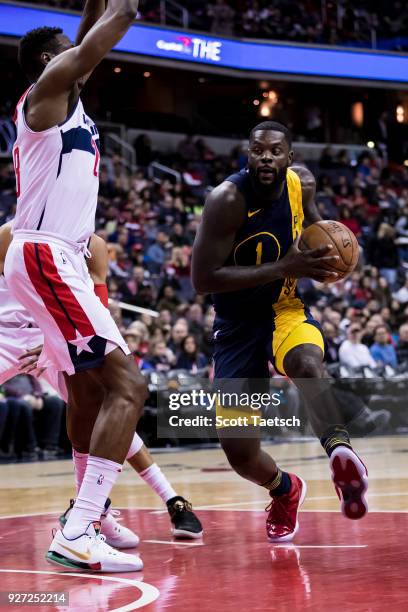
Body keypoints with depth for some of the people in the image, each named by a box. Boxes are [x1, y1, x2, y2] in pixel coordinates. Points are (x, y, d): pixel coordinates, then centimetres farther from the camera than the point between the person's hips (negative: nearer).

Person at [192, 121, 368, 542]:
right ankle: (284, 490, 31)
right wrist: (283, 267, -30)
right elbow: (202, 279, -27)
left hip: (286, 310, 2)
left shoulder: (301, 182, -6)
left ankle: (341, 453, -55)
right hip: (238, 325, -2)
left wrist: (326, 244, -5)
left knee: (307, 365, -37)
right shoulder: (227, 200, -22)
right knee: (239, 453, -1)